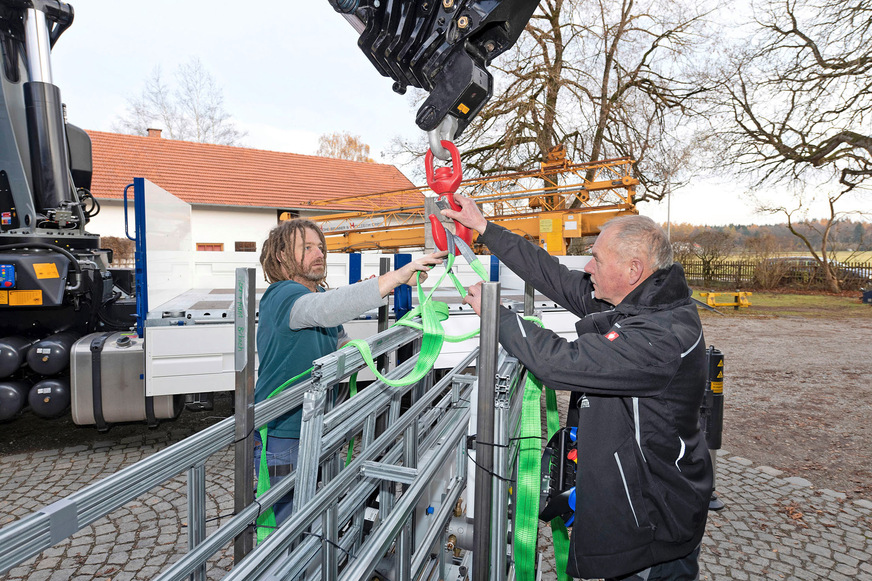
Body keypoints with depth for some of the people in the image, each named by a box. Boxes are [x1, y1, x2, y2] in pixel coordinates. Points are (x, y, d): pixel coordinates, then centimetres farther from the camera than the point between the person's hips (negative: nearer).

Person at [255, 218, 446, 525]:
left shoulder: (319, 295, 10)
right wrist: (399, 275, -47)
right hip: (282, 437, -8)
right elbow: (328, 308, -42)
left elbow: (340, 345, 21)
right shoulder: (282, 296, -19)